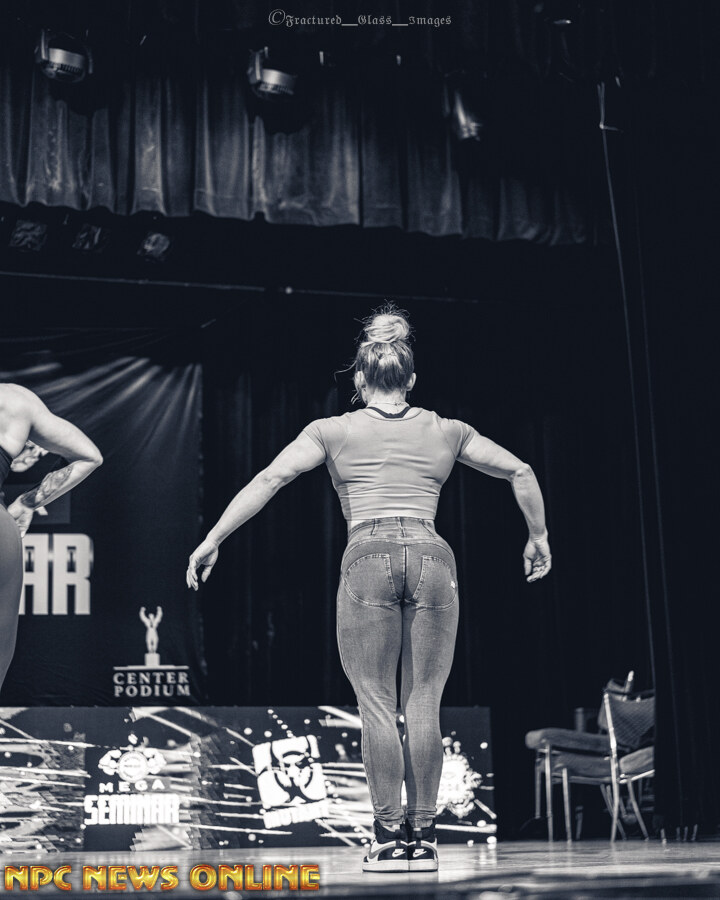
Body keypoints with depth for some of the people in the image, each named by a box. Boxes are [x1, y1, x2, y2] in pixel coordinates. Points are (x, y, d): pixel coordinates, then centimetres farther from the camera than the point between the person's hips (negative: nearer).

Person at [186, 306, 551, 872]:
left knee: (377, 704, 2)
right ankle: (422, 837, 6)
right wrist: (539, 538, 31)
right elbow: (521, 472, 20)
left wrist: (212, 542, 4)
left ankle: (390, 838, 1)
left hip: (369, 558, -2)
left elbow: (271, 478, 3)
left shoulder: (335, 430, 12)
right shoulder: (446, 431, 19)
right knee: (423, 703, 5)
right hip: (432, 557, 2)